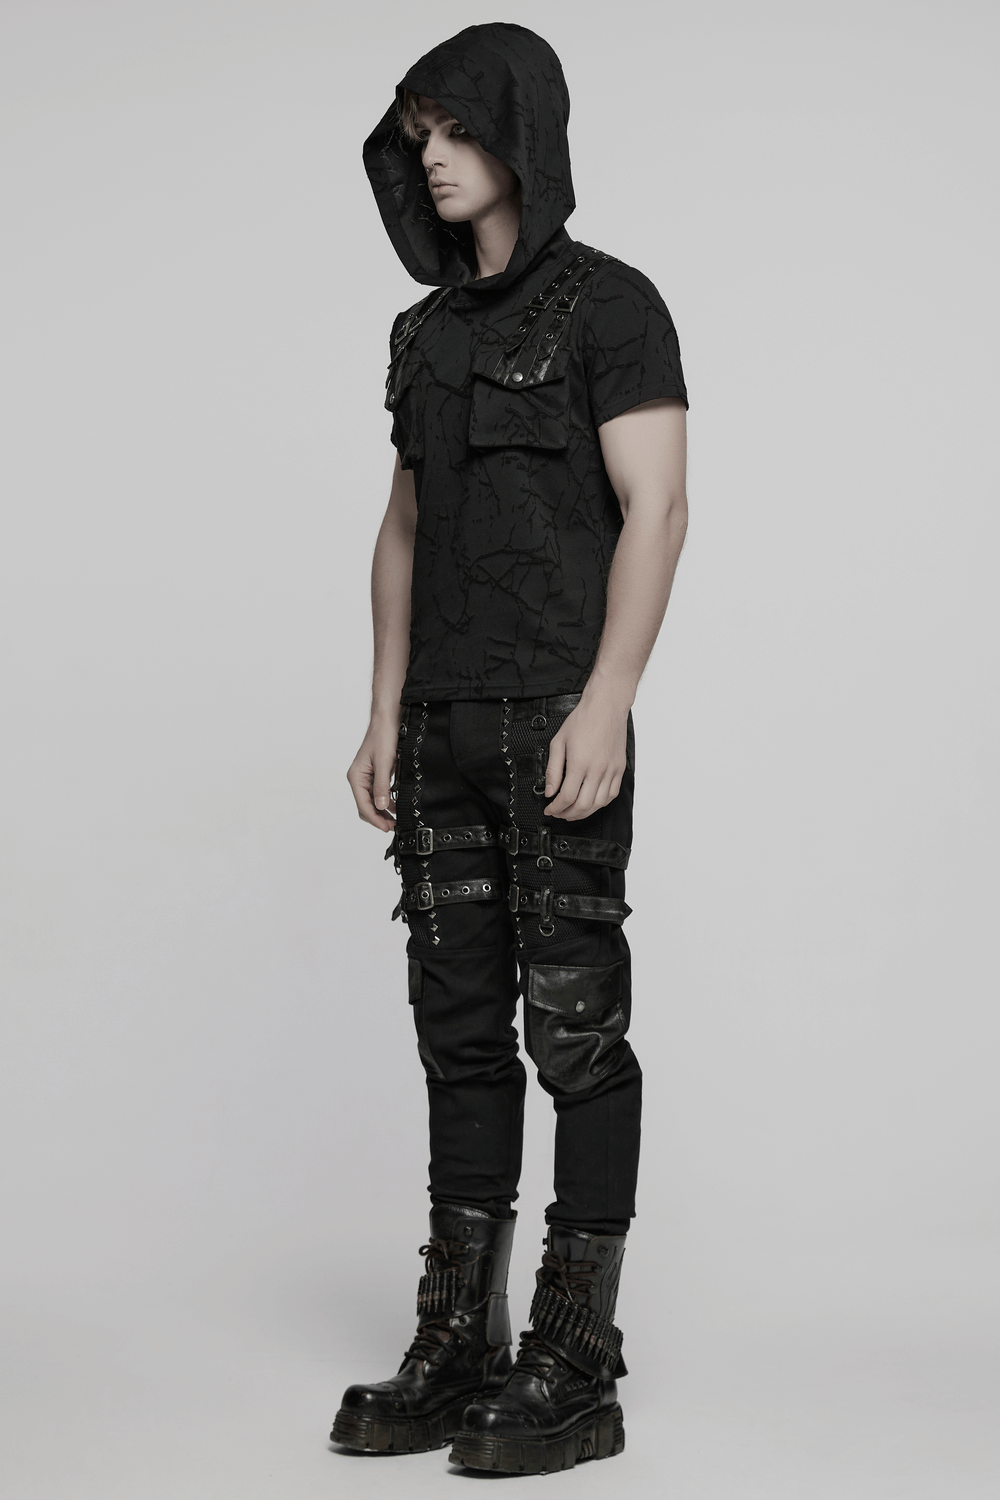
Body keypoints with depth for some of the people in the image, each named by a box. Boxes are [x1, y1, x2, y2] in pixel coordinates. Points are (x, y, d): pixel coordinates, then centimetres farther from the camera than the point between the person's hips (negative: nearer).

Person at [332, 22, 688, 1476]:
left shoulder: (612, 303, -5)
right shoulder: (431, 330, 17)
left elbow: (656, 510, -13)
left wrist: (608, 702, -23)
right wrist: (385, 717, 11)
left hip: (561, 714, -7)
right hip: (446, 720, 7)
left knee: (573, 1025, -5)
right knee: (462, 1026, 7)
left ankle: (578, 1370, 2)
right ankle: (459, 1353, 13)